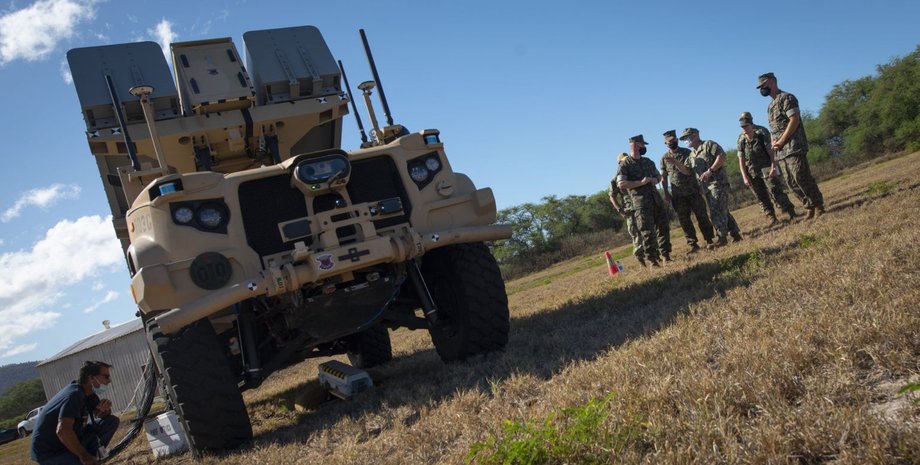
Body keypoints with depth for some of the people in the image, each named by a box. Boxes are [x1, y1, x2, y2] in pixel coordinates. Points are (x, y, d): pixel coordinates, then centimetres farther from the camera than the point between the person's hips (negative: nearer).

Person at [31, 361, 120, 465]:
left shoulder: (89, 394, 2)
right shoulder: (74, 395, -25)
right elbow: (62, 431, -37)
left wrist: (105, 409, -13)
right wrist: (83, 455, -25)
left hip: (68, 442, 9)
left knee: (112, 421, 0)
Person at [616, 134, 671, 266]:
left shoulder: (648, 162, 17)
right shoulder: (625, 165, -4)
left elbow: (658, 176, 28)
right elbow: (621, 184, -13)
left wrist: (656, 179, 3)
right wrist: (641, 182, -17)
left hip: (656, 198, 7)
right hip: (640, 201, -6)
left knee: (663, 226, 8)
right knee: (647, 231, -7)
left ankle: (666, 254, 17)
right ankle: (652, 259, -2)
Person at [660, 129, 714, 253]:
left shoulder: (687, 152, 0)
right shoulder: (664, 158, 5)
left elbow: (688, 170, -11)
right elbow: (663, 177, 6)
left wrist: (675, 162, -24)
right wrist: (666, 194, -1)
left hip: (693, 191, -1)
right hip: (678, 195, 1)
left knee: (701, 215, 1)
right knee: (684, 220, 0)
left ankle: (709, 240, 9)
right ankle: (693, 244, 6)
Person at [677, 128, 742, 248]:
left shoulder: (708, 145, -4)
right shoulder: (692, 154, 19)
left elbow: (722, 156, -16)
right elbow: (688, 171, 16)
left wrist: (710, 171, -21)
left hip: (717, 183, -8)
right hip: (706, 187, 8)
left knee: (716, 212, -11)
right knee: (723, 211, 10)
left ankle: (721, 238, -7)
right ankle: (735, 234, 16)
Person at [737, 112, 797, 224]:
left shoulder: (762, 132, -7)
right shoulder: (741, 139, 3)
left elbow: (771, 150, -11)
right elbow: (741, 159, 4)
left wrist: (773, 167, -21)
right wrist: (745, 177, -3)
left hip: (766, 169, -4)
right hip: (752, 173, 4)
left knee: (775, 193, -11)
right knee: (762, 198, 5)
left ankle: (791, 214, -5)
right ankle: (772, 218, 12)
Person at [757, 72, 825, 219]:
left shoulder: (786, 98, -6)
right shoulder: (771, 106, 21)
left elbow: (794, 120, -15)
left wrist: (781, 141, -16)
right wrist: (774, 143, 3)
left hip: (794, 147, -9)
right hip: (781, 151, 9)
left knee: (801, 178, -10)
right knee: (791, 183, 7)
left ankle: (818, 205, 1)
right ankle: (810, 205, 15)